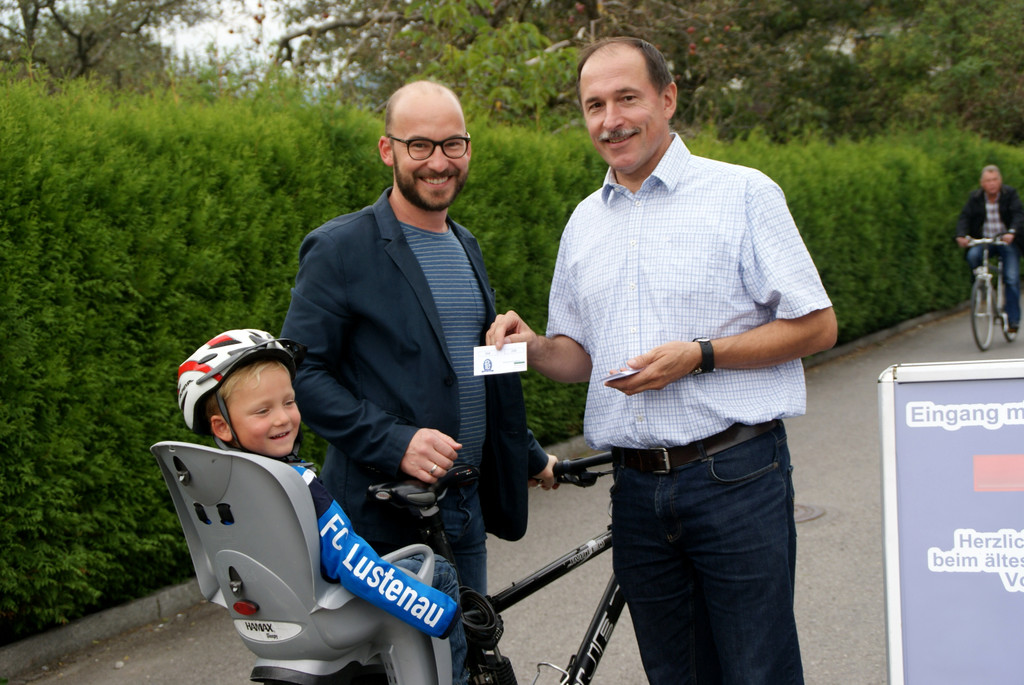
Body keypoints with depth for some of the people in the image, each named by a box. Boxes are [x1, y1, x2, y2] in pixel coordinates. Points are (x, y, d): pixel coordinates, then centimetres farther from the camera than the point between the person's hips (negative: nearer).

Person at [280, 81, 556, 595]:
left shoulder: (466, 247, 15)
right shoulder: (339, 249, -9)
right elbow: (301, 373, -14)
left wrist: (529, 457, 27)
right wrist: (394, 442, -23)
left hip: (466, 512, 7)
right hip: (382, 519, -7)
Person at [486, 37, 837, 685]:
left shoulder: (743, 193, -3)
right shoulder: (585, 223, 14)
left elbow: (816, 326, -5)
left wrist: (700, 355, -15)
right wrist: (534, 346, -3)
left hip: (736, 478, -5)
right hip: (637, 488, 5)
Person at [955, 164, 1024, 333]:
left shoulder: (1010, 194, -6)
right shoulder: (975, 197, 0)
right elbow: (965, 217, -8)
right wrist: (962, 235, -29)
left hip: (1007, 242, -2)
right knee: (972, 256, -31)